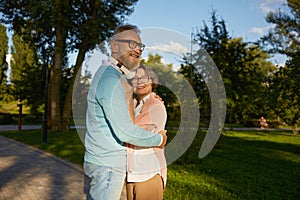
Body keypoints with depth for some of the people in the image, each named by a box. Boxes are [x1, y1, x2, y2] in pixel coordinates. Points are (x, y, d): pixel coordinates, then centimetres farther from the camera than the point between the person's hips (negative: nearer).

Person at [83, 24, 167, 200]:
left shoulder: (118, 75, 13)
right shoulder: (110, 77, -20)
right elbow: (125, 131, -24)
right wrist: (159, 139, -9)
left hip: (105, 161, 10)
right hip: (107, 165, -10)